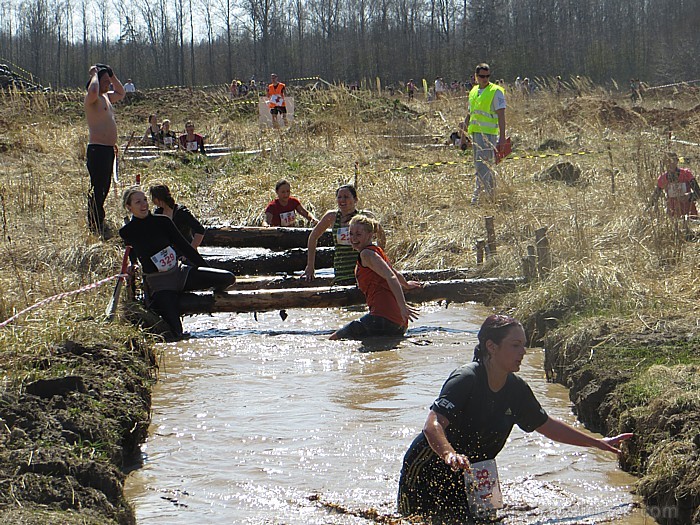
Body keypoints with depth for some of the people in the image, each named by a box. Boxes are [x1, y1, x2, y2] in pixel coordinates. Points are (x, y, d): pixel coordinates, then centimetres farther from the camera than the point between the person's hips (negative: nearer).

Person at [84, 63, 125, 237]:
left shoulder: (106, 97, 17)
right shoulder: (92, 99, -11)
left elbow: (121, 93, 36)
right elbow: (93, 92, -36)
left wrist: (112, 76, 21)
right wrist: (94, 75, -18)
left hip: (109, 149, 10)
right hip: (97, 149, -10)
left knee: (105, 187, 16)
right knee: (97, 189, -8)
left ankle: (98, 223, 25)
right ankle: (94, 226, -6)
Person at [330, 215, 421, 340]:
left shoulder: (367, 254, -6)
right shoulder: (377, 251, 22)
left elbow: (391, 277, -19)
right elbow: (395, 273, 40)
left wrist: (403, 306, -30)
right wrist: (406, 284, 62)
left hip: (382, 317, -10)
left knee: (334, 339, -7)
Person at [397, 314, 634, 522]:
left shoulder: (516, 389, -3)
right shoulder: (465, 379, -25)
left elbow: (546, 425, 14)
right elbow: (433, 425, -37)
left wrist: (597, 443, 15)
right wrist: (450, 454, -57)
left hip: (467, 478, 7)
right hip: (427, 471, -7)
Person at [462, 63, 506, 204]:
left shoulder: (496, 92, -6)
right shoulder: (473, 92, 16)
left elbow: (501, 116, -10)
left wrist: (502, 137, -15)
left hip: (488, 133, -8)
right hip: (475, 133, 8)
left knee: (482, 165, -13)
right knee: (485, 165, 14)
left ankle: (477, 195, -13)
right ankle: (492, 192, 25)